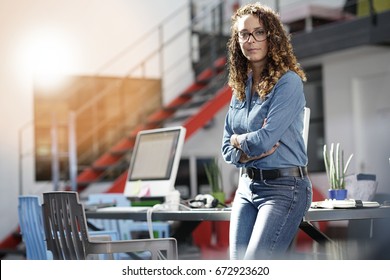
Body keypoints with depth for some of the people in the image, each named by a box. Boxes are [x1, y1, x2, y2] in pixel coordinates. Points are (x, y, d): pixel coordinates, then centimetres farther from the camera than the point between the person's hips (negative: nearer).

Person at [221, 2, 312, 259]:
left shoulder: (288, 82, -10)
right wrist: (252, 151, -9)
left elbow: (265, 140, -19)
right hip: (247, 187, 7)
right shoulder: (241, 88, 12)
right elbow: (227, 150, 12)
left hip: (284, 188, -7)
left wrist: (239, 139, 1)